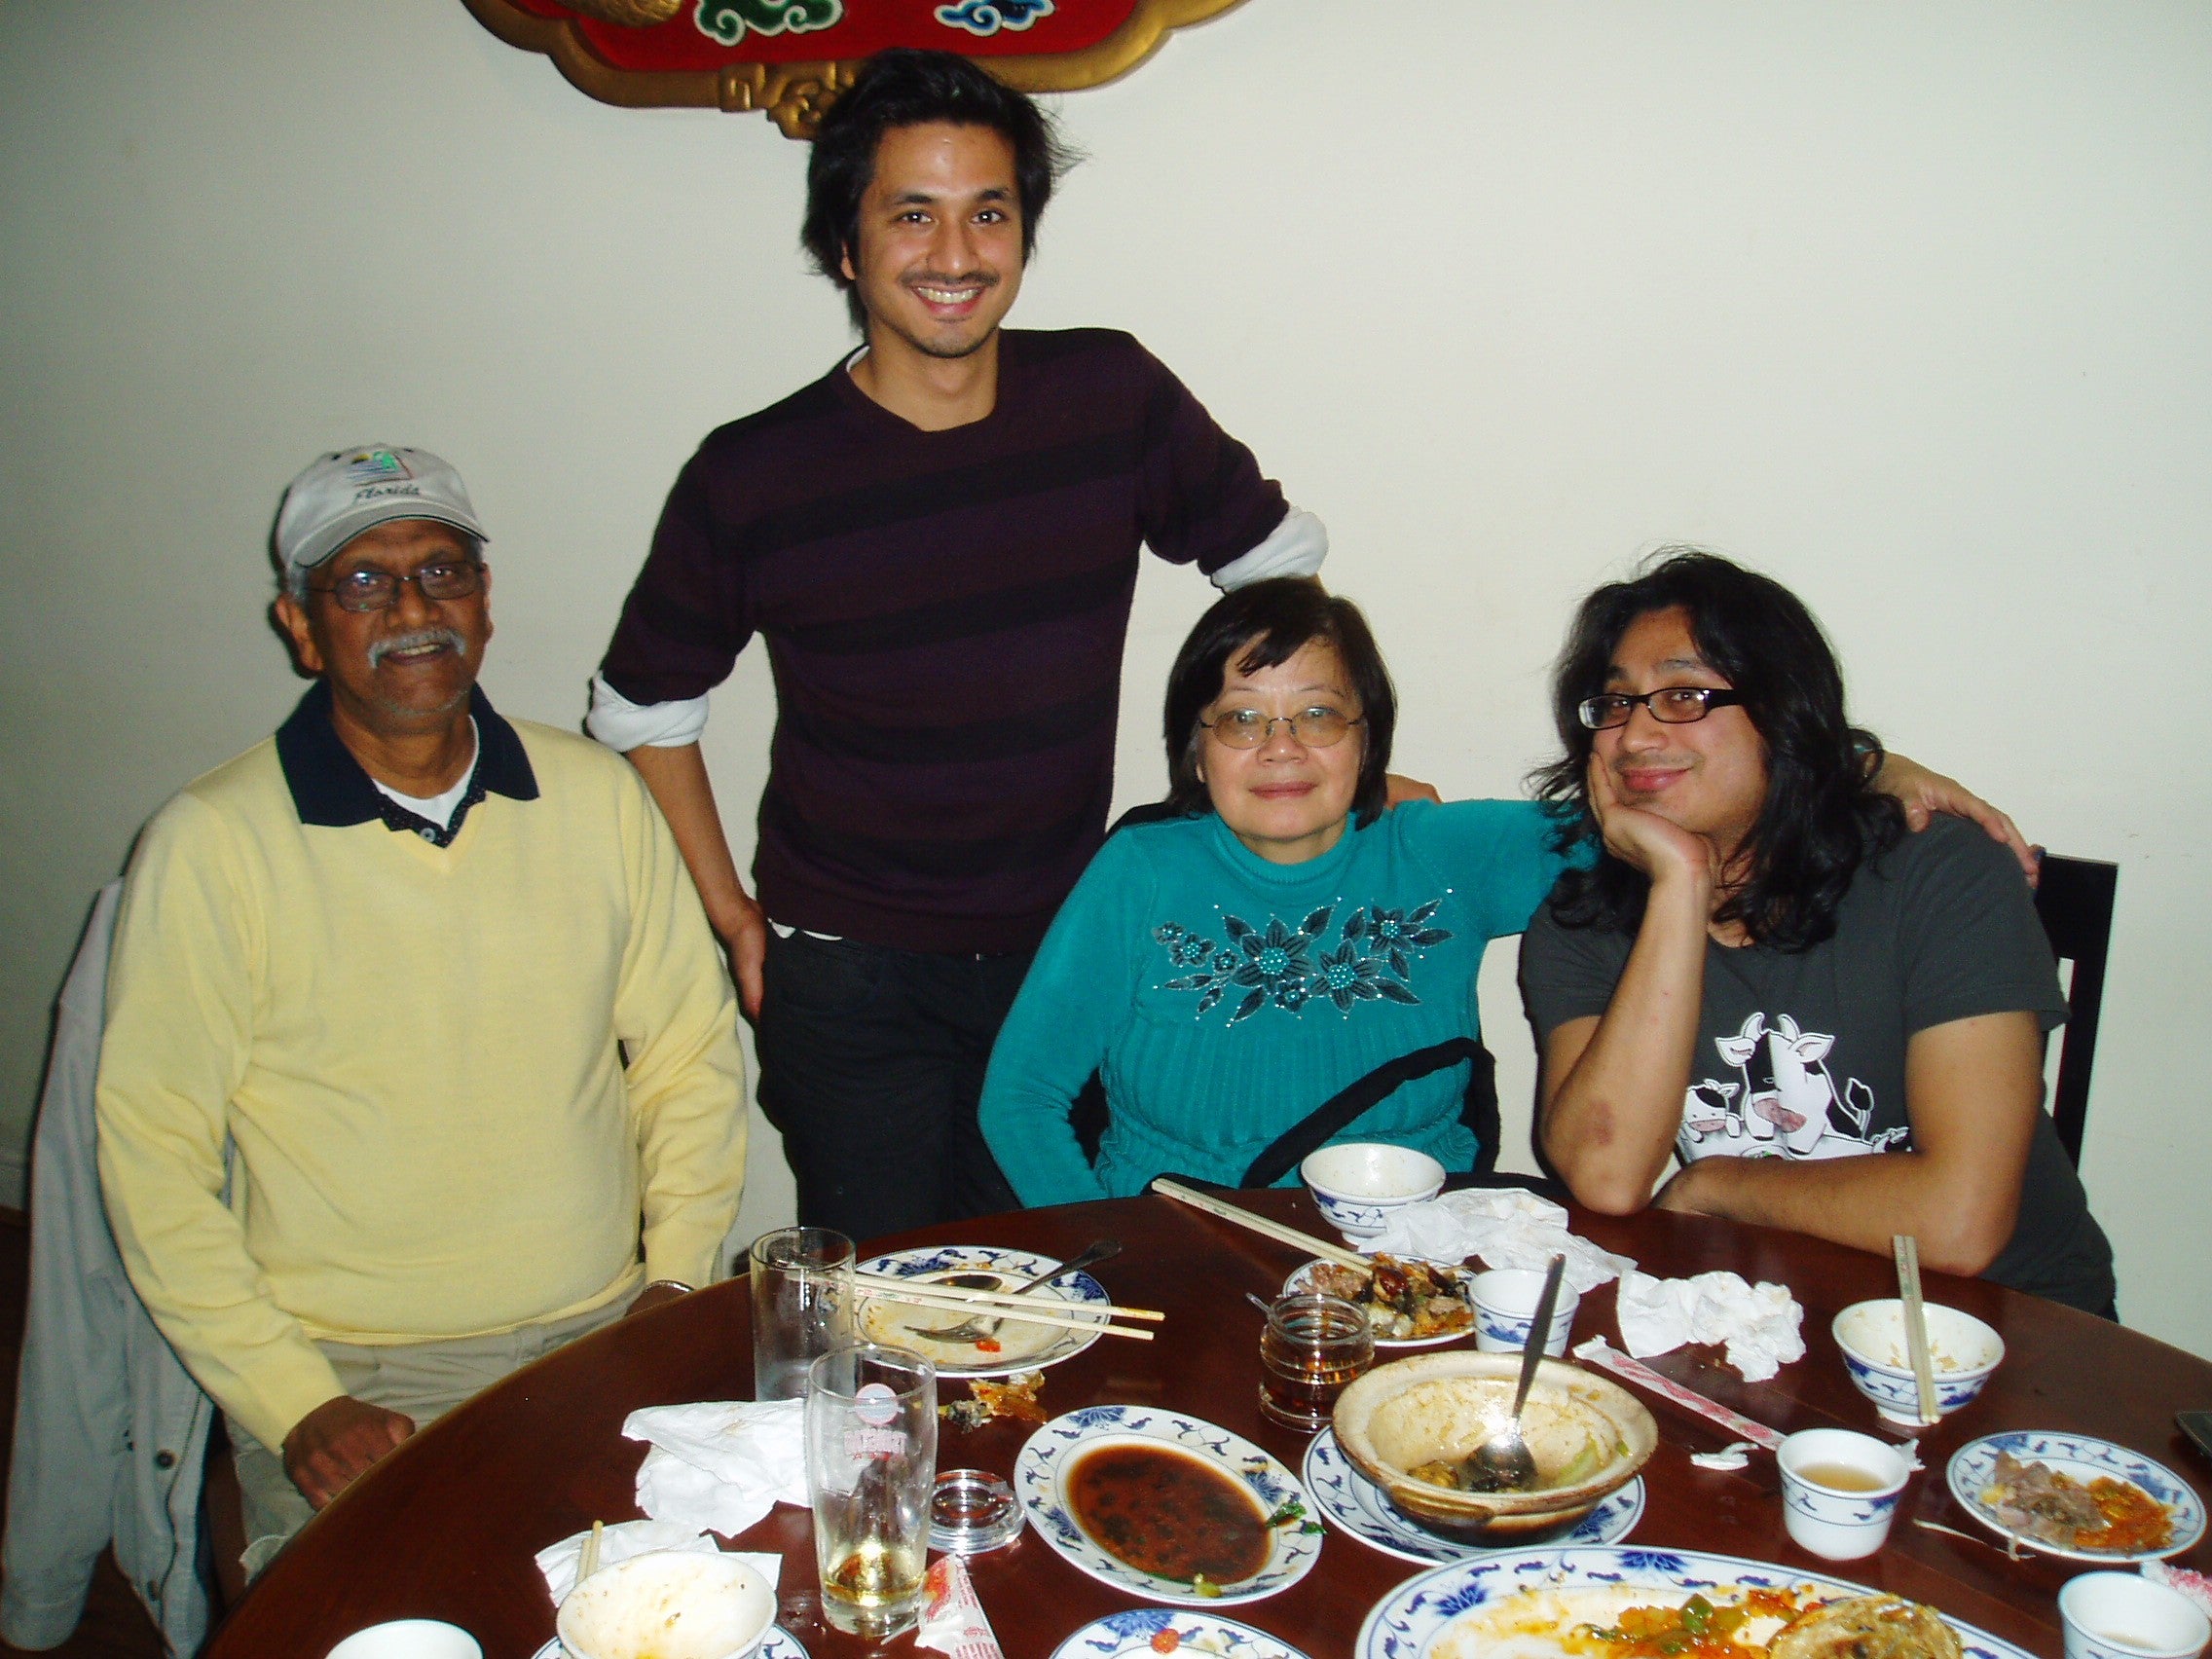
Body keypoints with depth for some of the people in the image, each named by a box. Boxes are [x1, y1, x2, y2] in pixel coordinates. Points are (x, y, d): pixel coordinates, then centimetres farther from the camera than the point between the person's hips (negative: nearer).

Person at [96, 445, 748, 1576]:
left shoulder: (597, 795, 5)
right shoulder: (210, 844, -5)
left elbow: (691, 1051, 11)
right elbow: (152, 1155, -3)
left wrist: (678, 1275, -1)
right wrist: (295, 1407, -9)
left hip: (602, 1343, 3)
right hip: (352, 1381, -2)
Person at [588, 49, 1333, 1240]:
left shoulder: (1113, 398, -6)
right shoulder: (752, 479, -10)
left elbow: (1277, 563, 9)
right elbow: (642, 707, 4)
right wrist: (731, 912, 2)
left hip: (1059, 953, 2)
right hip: (847, 980, -1)